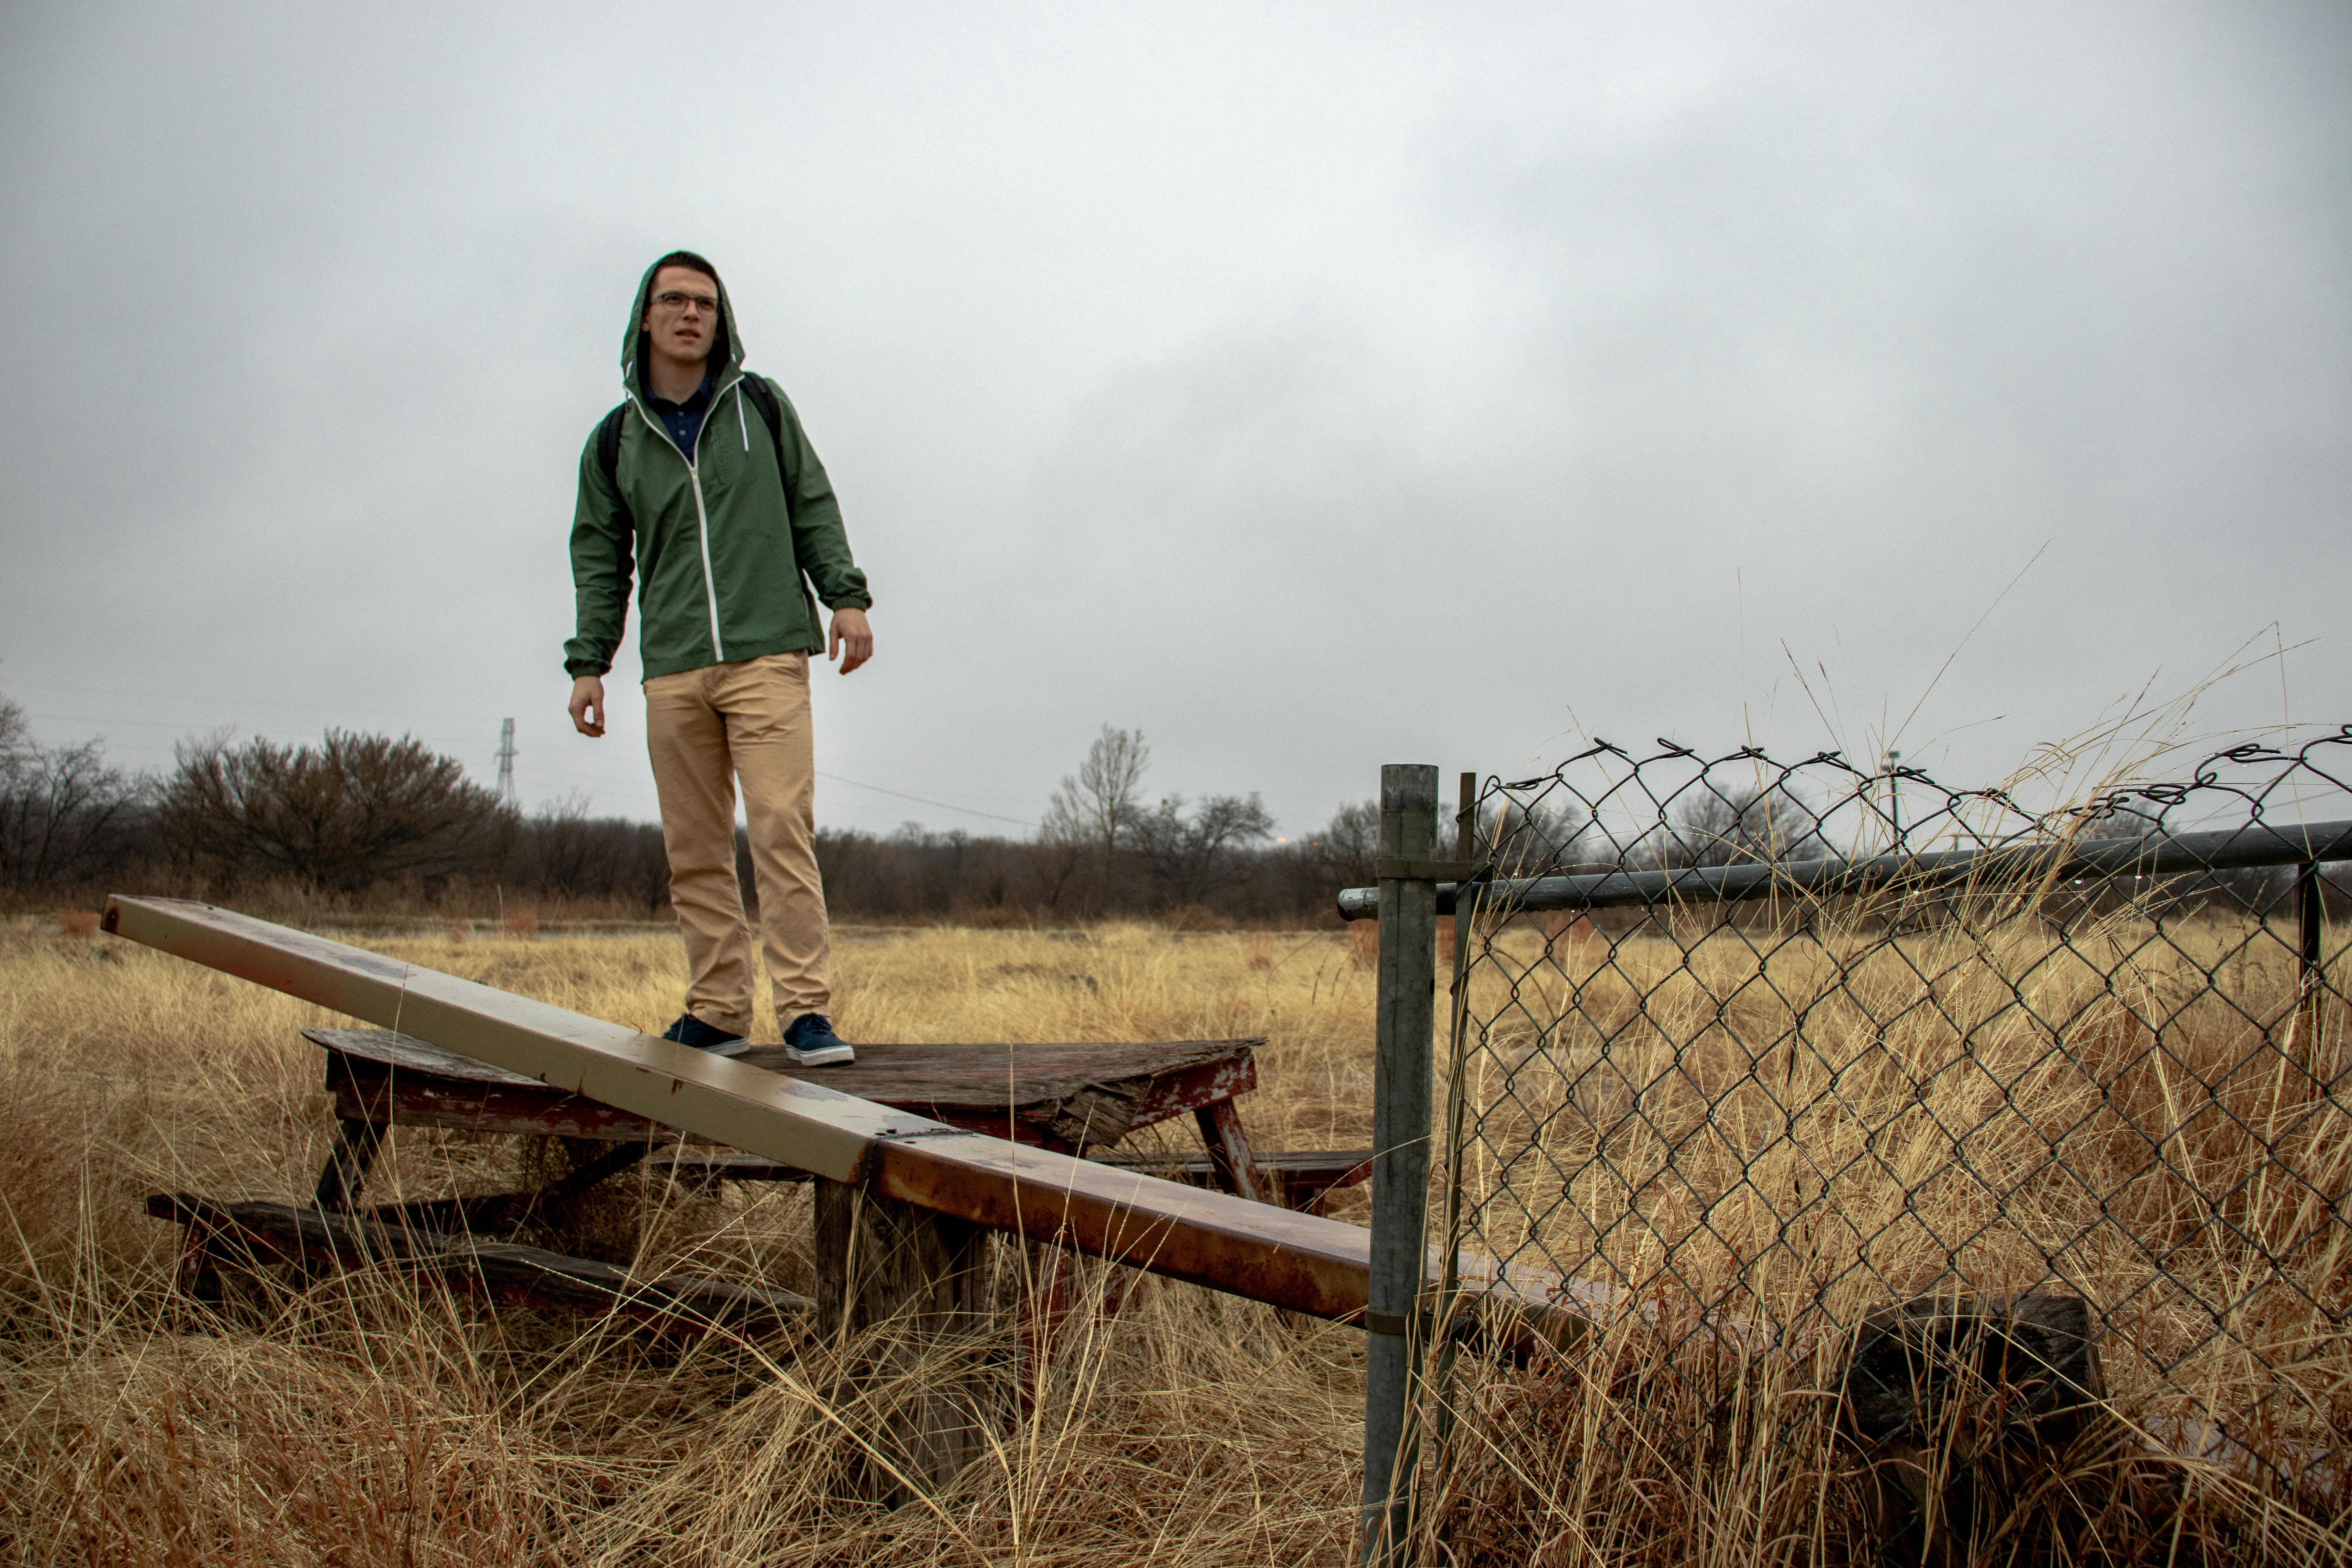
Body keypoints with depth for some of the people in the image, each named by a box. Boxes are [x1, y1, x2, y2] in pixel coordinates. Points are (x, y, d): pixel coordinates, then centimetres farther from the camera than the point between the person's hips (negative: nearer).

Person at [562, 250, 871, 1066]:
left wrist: (845, 595, -1)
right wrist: (589, 662, 8)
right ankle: (718, 1011, 11)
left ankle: (806, 1008, -11)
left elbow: (813, 505, 11)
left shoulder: (761, 405, 11)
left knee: (782, 828, -13)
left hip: (768, 658, -2)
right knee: (694, 848, 3)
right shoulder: (615, 439, 13)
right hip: (672, 671, 3)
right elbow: (599, 558, 15)